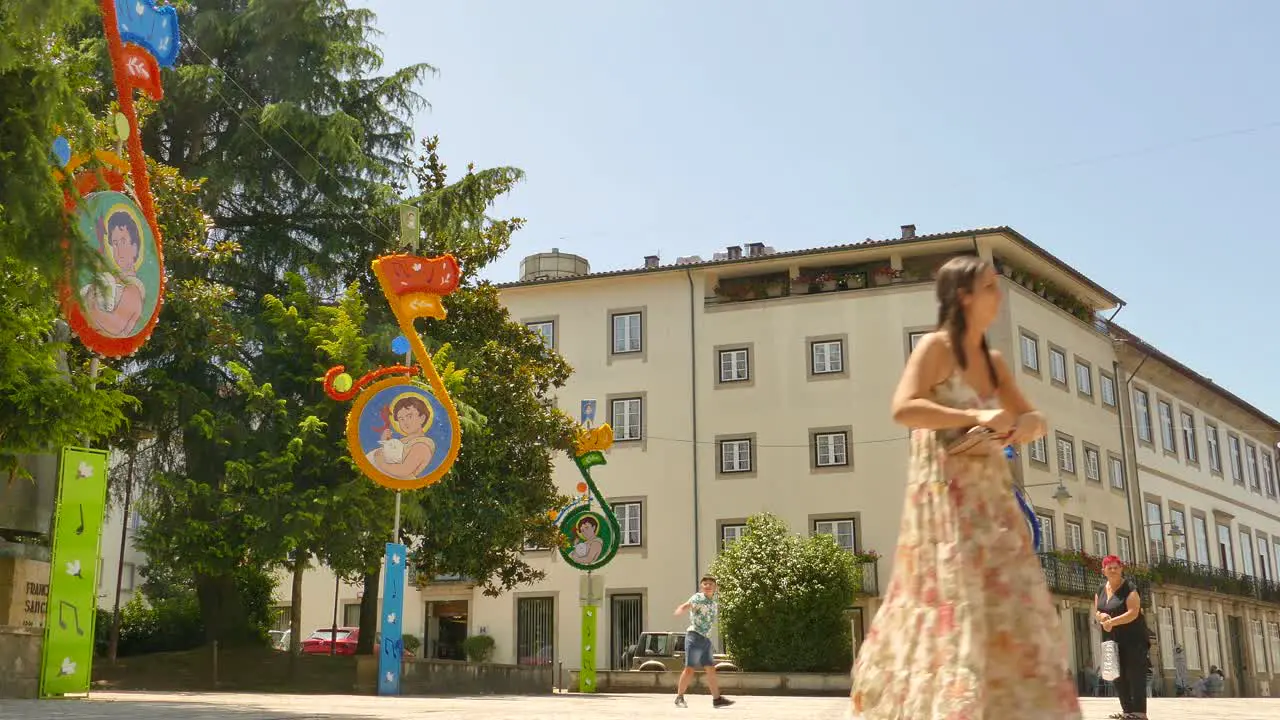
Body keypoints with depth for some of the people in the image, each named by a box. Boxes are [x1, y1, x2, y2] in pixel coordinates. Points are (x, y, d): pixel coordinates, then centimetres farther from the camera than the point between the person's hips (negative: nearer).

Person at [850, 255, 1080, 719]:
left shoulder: (992, 361, 15)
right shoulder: (936, 347, -6)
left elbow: (1033, 417, 18)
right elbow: (903, 409, -19)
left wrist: (1028, 424, -6)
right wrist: (975, 415, -22)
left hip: (990, 499, 7)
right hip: (945, 497, -7)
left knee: (1009, 614, 5)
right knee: (953, 611, -8)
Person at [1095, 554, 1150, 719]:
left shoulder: (1129, 588, -11)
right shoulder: (1101, 590, 12)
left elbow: (1133, 613, -20)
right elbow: (1096, 611, 16)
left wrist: (1111, 621, -23)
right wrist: (1101, 616, -8)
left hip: (1133, 638, -7)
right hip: (1112, 639, 7)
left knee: (1135, 675, -9)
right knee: (1119, 675, 7)